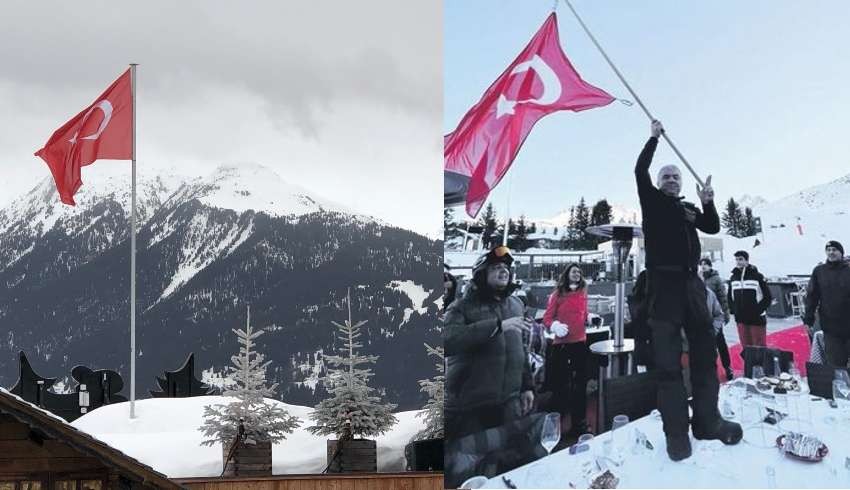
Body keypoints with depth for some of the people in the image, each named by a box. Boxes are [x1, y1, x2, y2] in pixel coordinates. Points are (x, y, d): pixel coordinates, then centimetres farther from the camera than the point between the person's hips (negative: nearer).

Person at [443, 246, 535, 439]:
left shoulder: (515, 304, 14)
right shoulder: (462, 307, -7)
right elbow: (448, 341, -27)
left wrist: (526, 386, 19)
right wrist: (498, 325, -29)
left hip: (509, 402, 6)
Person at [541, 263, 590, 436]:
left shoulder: (582, 292, 6)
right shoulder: (558, 294, -4)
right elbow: (547, 318, -6)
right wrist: (555, 326, -26)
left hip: (580, 342, 4)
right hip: (561, 343, -4)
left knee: (580, 383, 10)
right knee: (560, 384, 4)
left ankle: (579, 423, 21)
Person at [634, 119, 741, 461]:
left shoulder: (689, 210, 22)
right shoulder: (652, 201, 10)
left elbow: (713, 228, 14)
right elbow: (640, 171, -2)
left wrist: (707, 203, -2)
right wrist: (654, 138, 3)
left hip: (691, 283, 6)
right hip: (663, 283, -6)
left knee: (705, 353, 7)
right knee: (668, 362, -7)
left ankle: (707, 422, 14)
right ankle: (676, 433, -9)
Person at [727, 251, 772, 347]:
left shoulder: (757, 276, -6)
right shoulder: (733, 278, 9)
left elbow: (767, 297, -4)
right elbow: (730, 297, 20)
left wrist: (759, 310, -11)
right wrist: (734, 310, 6)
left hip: (757, 320, -5)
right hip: (741, 320, 5)